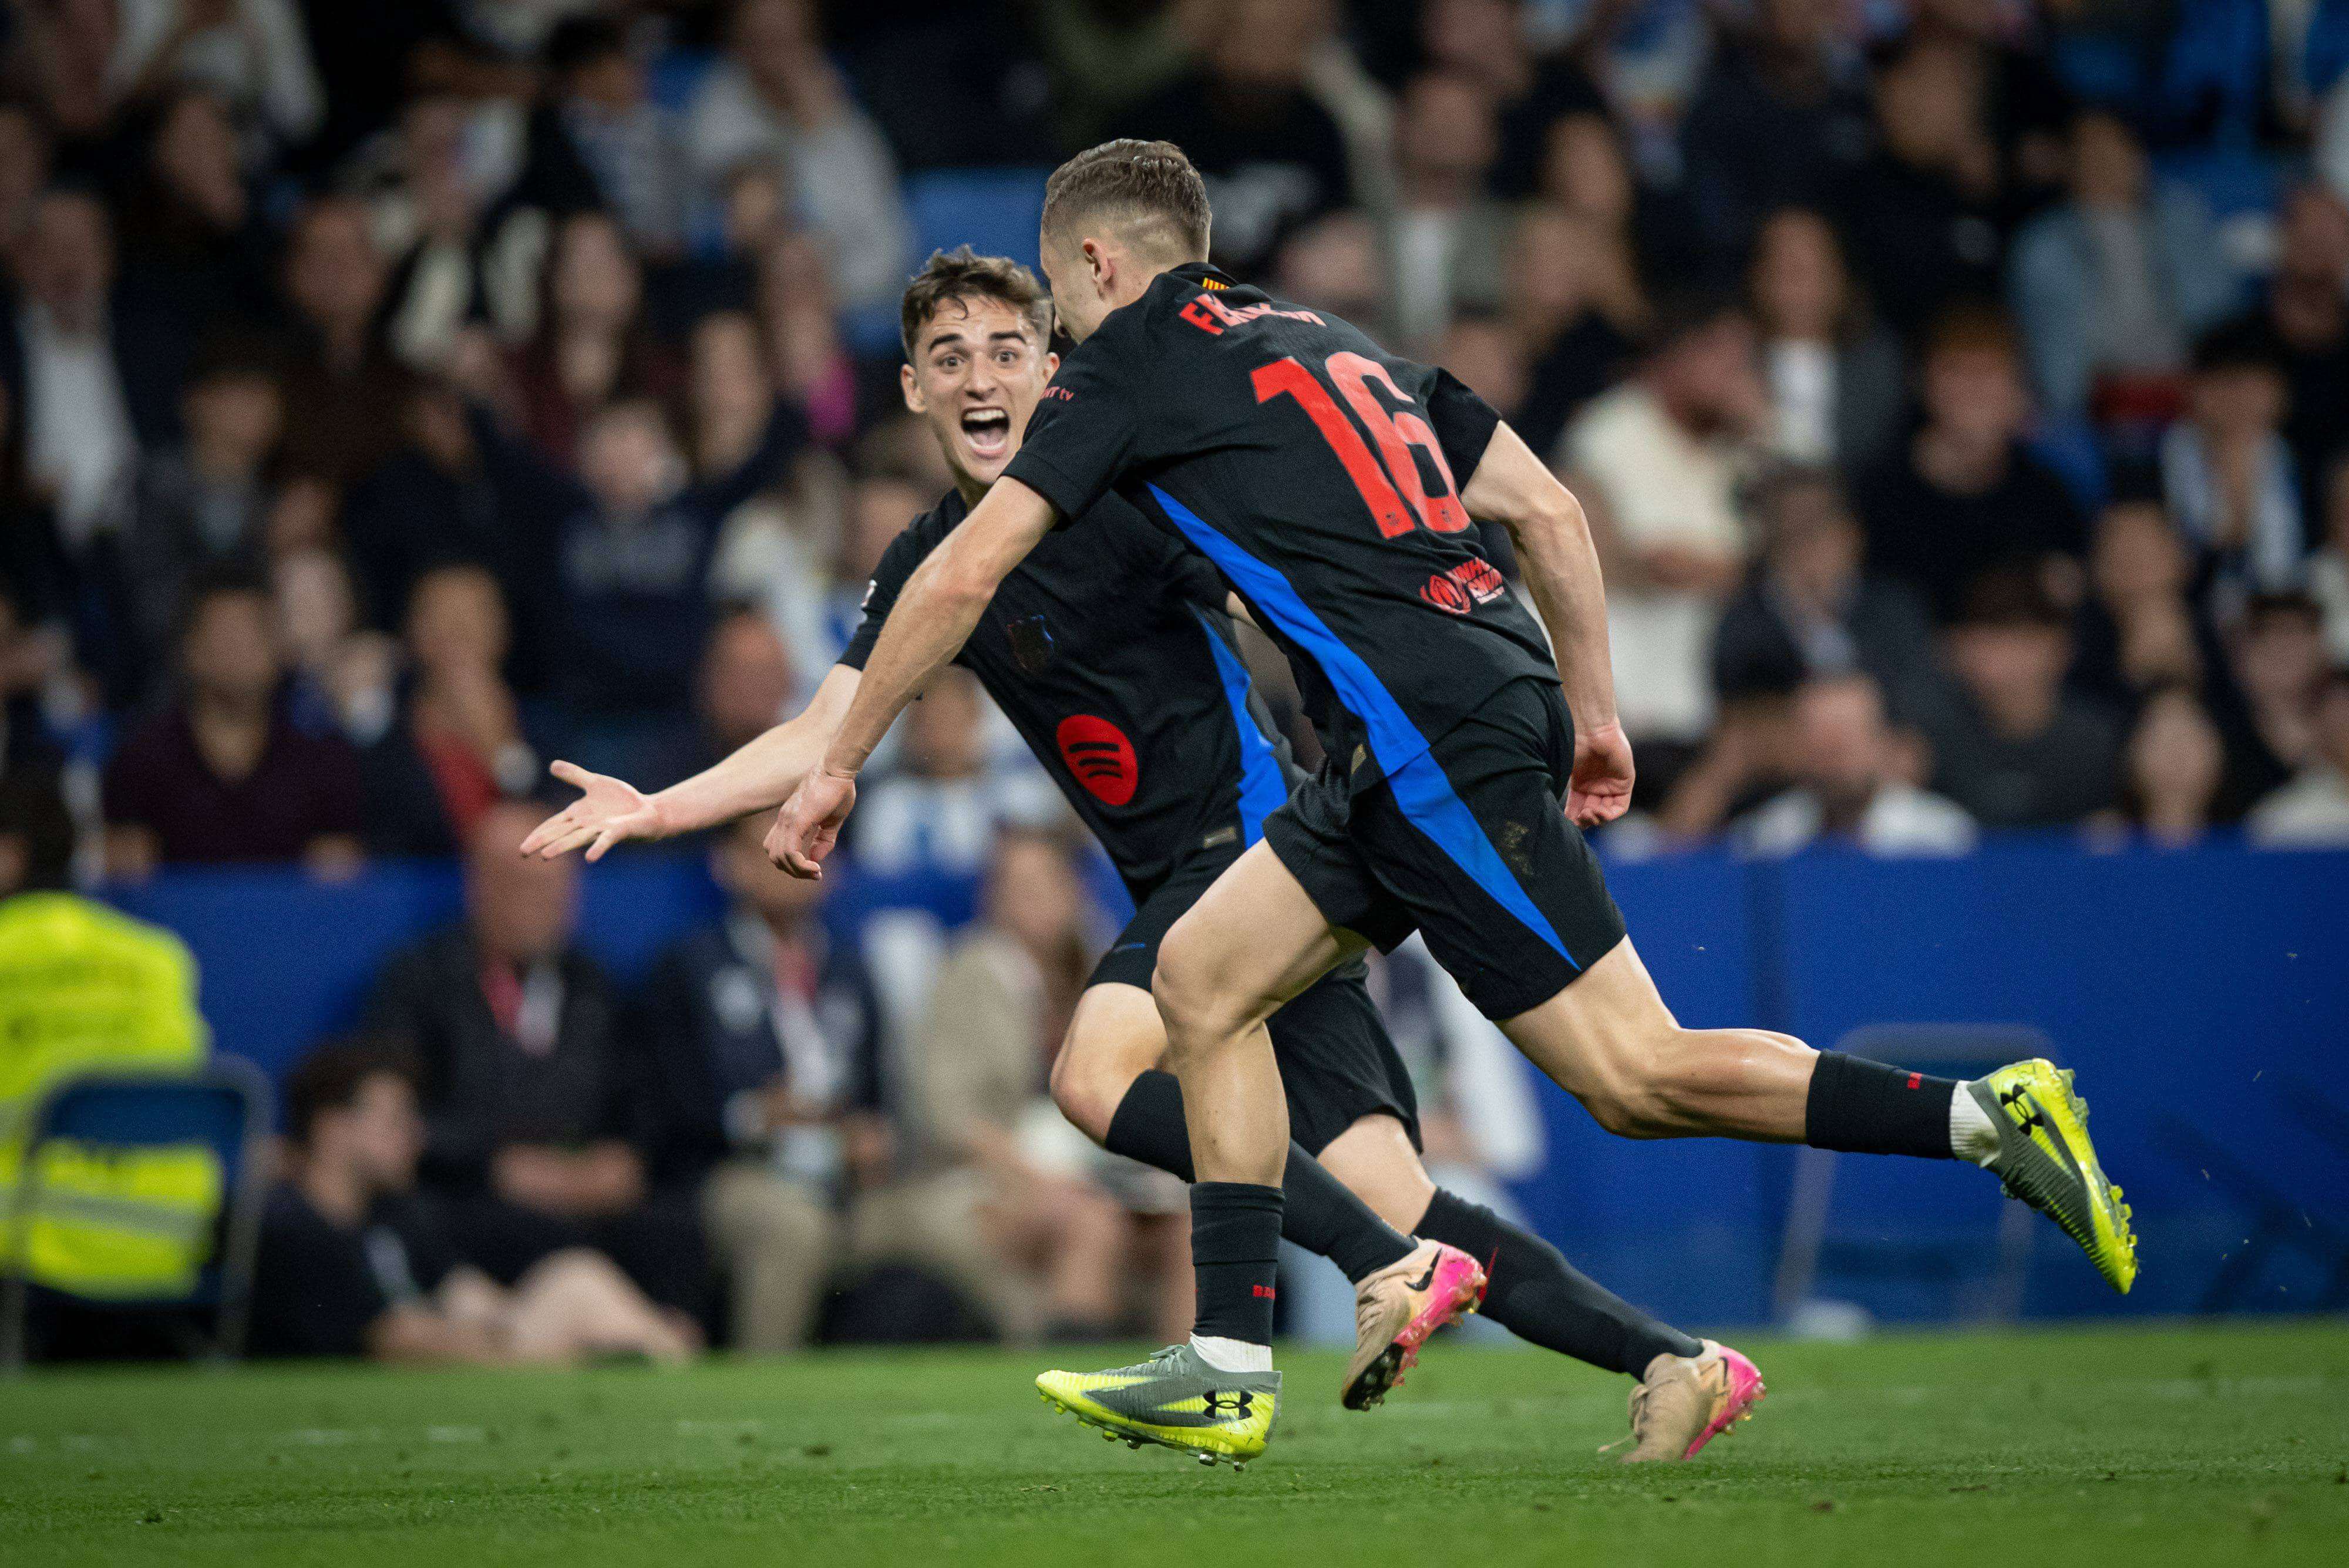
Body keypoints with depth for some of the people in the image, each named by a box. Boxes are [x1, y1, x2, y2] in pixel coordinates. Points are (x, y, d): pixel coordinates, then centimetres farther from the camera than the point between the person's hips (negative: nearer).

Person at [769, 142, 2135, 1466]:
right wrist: (1596, 711, 23)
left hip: (1434, 736, -9)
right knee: (1202, 978, 10)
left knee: (1634, 1077, -10)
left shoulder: (1132, 364, 3)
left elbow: (967, 571, -3)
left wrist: (841, 764, 5)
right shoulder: (1327, 341, 25)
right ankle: (1229, 1375, 6)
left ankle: (1991, 1115, -13)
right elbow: (1549, 509, 21)